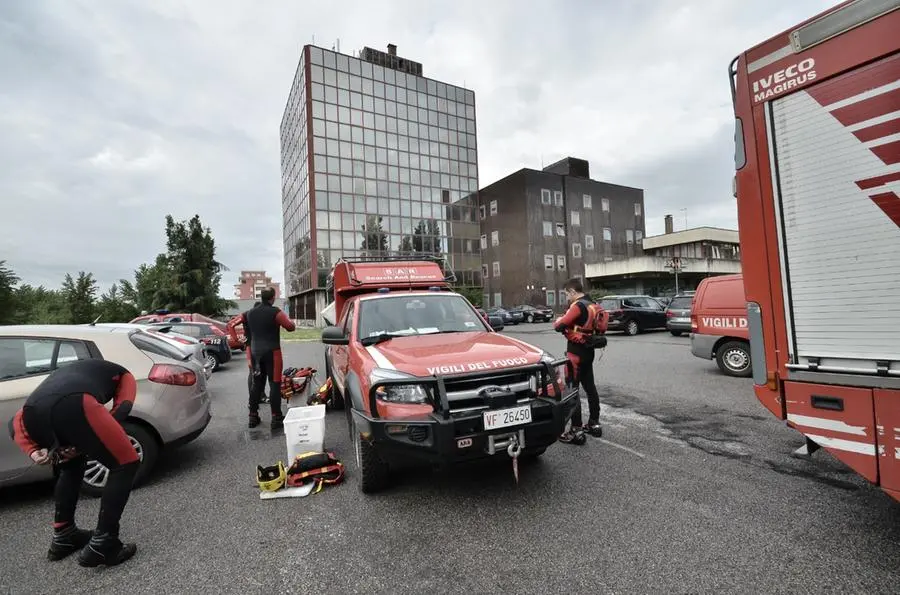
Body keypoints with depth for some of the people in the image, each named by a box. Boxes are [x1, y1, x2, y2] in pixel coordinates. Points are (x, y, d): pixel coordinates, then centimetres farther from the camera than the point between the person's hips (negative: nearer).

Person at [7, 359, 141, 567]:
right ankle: (102, 546, 8)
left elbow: (16, 422, 30)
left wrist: (34, 451, 18)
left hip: (32, 412, 6)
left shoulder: (63, 373, 43)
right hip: (74, 404, -6)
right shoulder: (121, 374, 32)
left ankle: (62, 537, 38)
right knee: (125, 464, 11)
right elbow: (122, 409, 10)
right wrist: (82, 445, 12)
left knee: (72, 466, 34)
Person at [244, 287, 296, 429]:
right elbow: (291, 327, -14)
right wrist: (287, 320, 6)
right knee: (274, 384, -3)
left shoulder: (250, 312, 8)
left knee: (257, 383, 14)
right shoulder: (275, 312, -12)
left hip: (255, 352, 6)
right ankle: (276, 417, -3)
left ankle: (253, 417, 18)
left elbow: (247, 332, 16)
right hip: (271, 352, -6)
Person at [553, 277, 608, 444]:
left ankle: (576, 431, -1)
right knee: (590, 387, 17)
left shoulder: (578, 306, -18)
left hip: (576, 353, -10)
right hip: (588, 351, 10)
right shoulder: (593, 305, 11)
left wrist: (557, 322, -1)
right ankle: (594, 423, 29)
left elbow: (559, 326, -22)